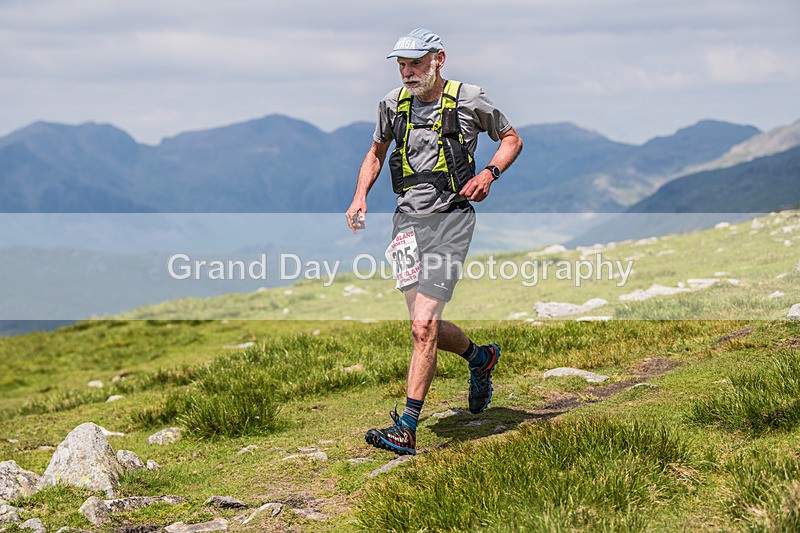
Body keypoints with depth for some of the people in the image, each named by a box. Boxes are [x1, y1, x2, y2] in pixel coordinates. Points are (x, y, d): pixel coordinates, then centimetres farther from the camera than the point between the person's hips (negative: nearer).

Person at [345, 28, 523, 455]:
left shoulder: (468, 99, -3)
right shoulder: (392, 104, 7)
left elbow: (511, 139, 10)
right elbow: (376, 153, 23)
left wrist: (490, 173, -8)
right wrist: (360, 195, 6)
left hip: (450, 217, -5)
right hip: (408, 219, 5)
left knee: (423, 326, -15)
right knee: (428, 328, 7)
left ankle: (406, 430, -11)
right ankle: (480, 358, 40)